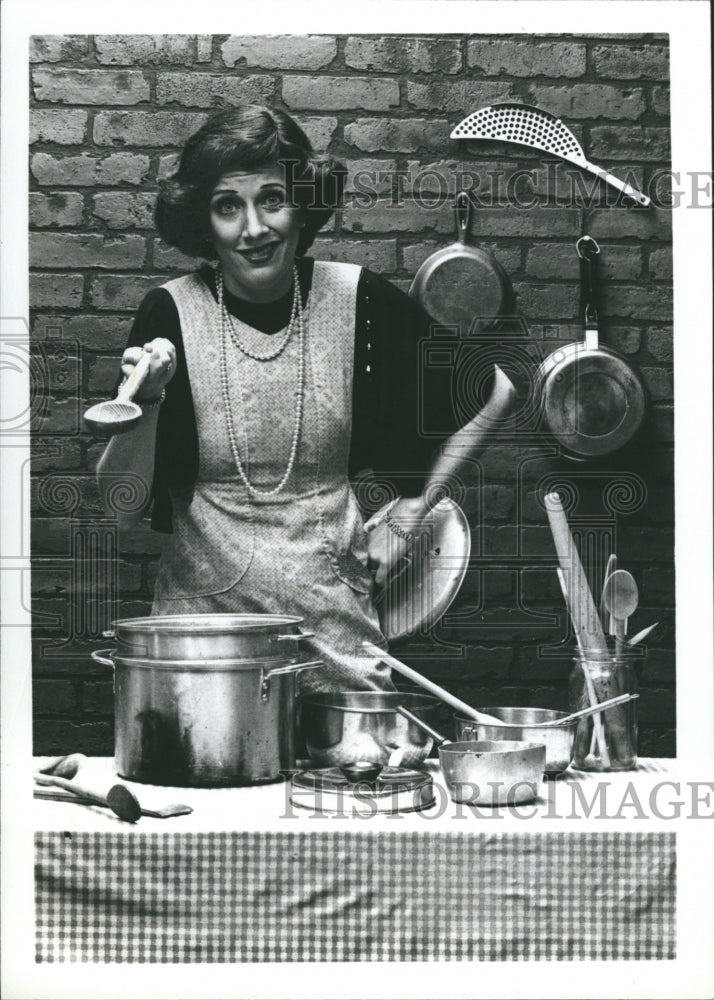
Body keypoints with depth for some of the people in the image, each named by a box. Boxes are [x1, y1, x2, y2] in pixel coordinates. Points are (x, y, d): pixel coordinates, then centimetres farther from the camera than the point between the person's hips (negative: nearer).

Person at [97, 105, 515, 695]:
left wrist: (409, 513, 7)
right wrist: (146, 402, -21)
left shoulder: (362, 302, -4)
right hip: (203, 612, 0)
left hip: (334, 621, 1)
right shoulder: (172, 314, -5)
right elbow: (119, 508, -5)